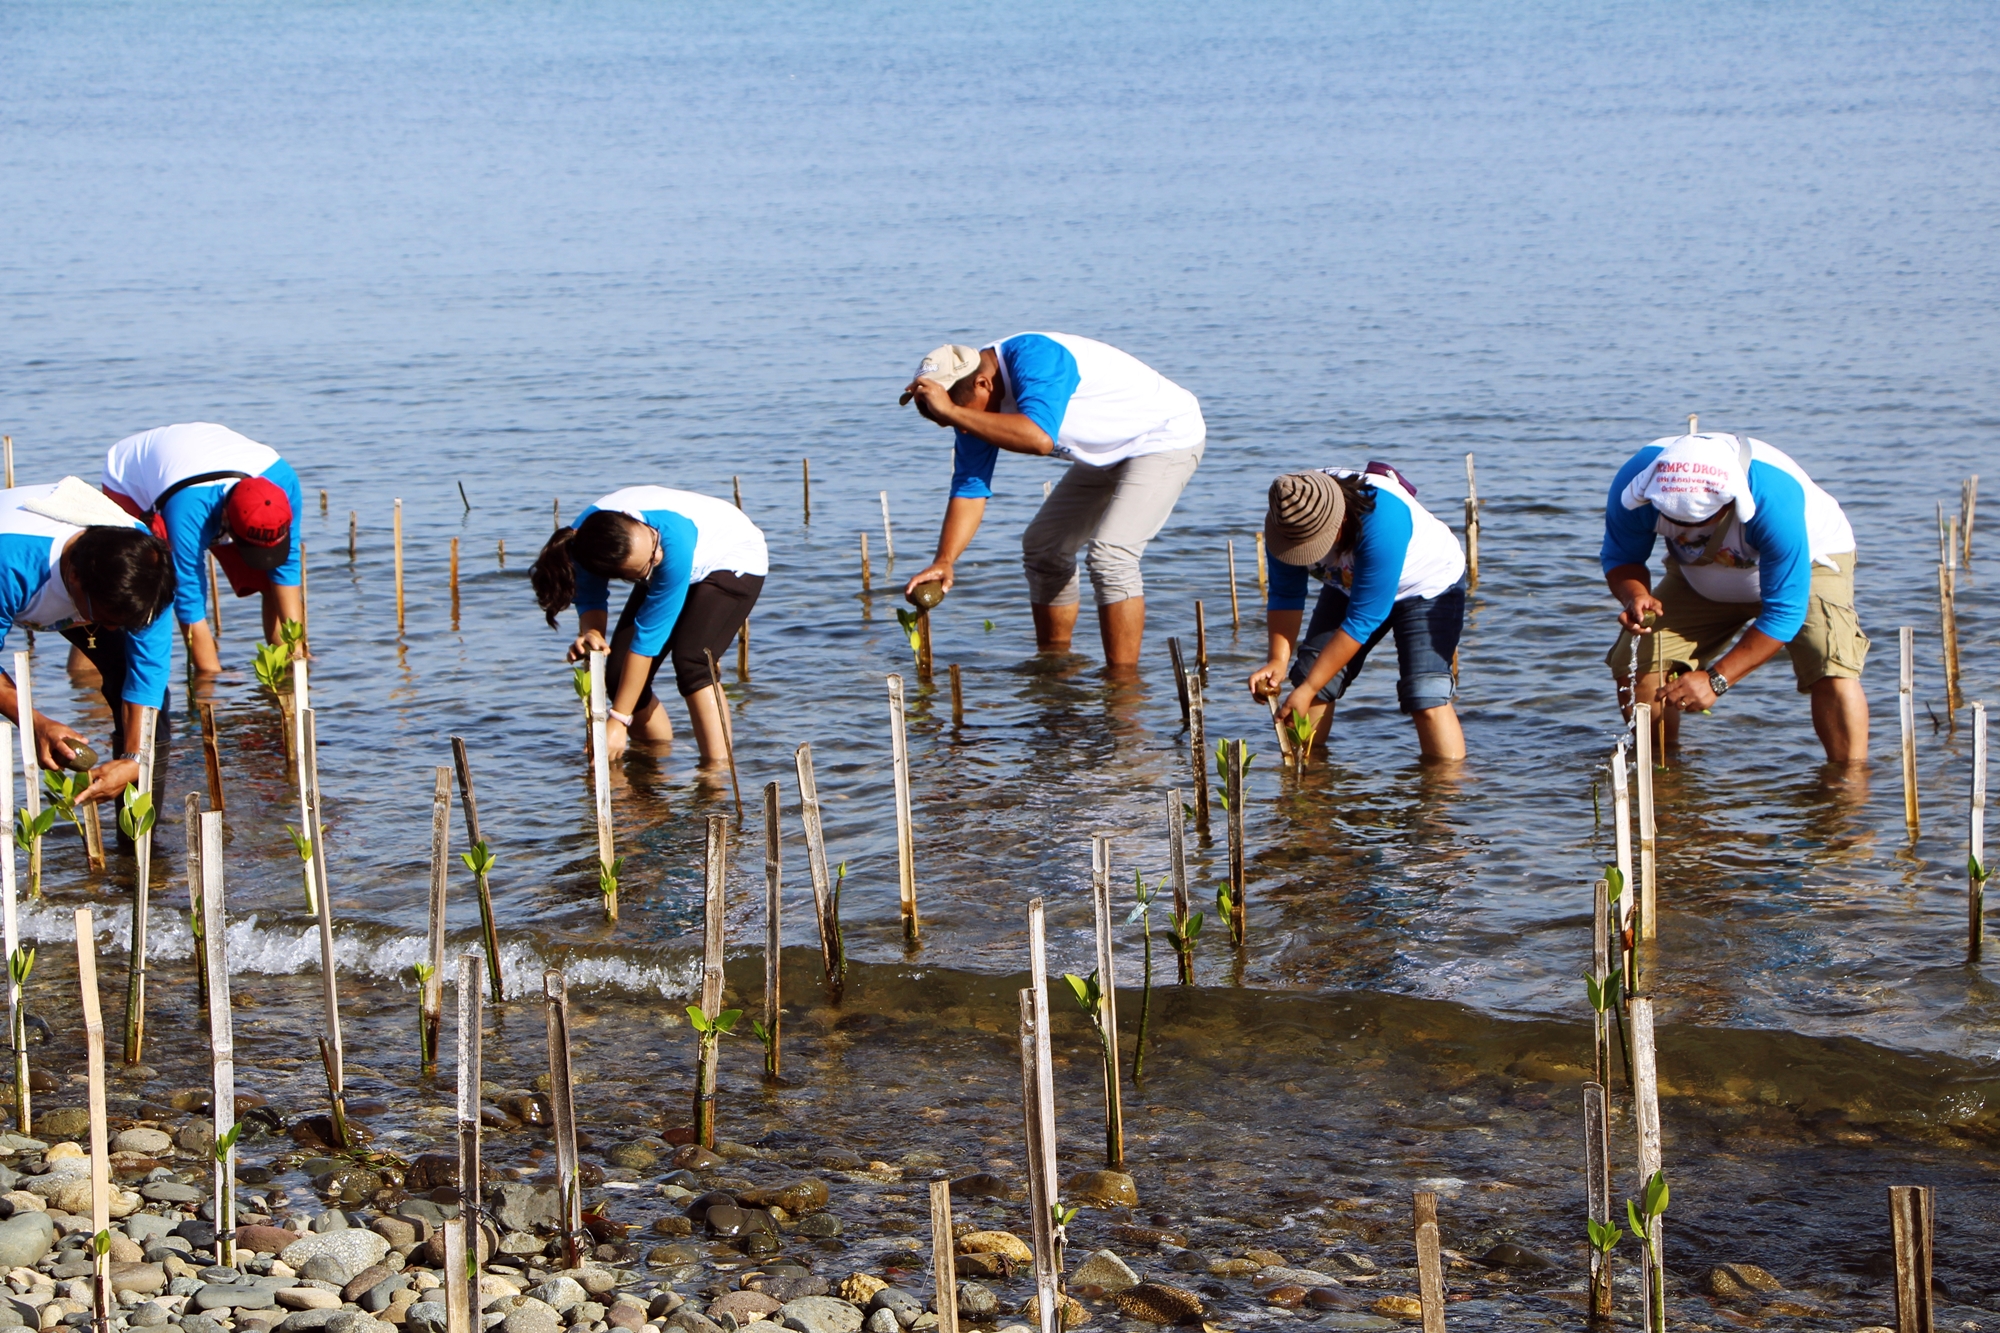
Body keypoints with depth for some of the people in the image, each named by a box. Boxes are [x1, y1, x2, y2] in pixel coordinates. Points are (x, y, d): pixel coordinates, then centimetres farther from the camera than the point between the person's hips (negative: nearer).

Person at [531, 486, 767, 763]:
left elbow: (650, 632, -38)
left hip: (733, 559, -5)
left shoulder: (675, 539, -44)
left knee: (691, 663, -28)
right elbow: (590, 599, -12)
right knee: (620, 675, -7)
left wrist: (618, 721, -34)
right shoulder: (582, 538, -31)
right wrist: (590, 632, -37)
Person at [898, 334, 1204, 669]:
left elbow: (1038, 437, -49)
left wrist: (952, 411, -46)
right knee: (1043, 547, 11)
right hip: (1110, 454, 9)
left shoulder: (1034, 357, -34)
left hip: (1166, 437, -9)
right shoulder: (974, 411, -7)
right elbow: (969, 489, -6)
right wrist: (944, 561, -19)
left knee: (1109, 555, -22)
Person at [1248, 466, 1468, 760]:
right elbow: (1285, 595, -14)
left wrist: (1308, 689, -36)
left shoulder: (1382, 519, -42)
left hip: (1428, 586, -5)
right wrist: (1278, 660, -30)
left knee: (1426, 696, -22)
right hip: (1349, 586, 5)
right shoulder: (1286, 518, -25)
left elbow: (1364, 619, -37)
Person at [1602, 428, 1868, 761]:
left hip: (1805, 560, -4)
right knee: (1633, 662, -10)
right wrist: (1634, 595, -37)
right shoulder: (1634, 484, -32)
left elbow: (1784, 611, -35)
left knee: (1832, 668, -28)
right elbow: (1620, 558, -13)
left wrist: (1716, 680, -38)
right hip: (1702, 579, 4)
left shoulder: (1774, 501, -42)